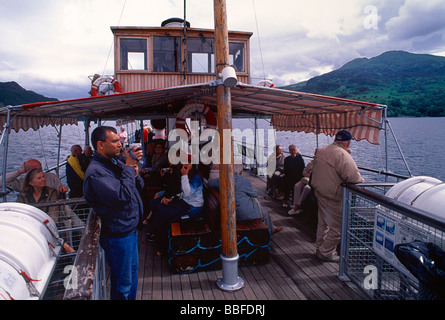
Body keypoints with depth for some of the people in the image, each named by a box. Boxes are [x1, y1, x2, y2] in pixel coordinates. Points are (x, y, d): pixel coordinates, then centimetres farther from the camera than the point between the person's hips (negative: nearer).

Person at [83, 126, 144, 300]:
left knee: (132, 270, 25)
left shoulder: (115, 163, 6)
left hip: (131, 229, 9)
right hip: (118, 234, -9)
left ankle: (131, 298, 43)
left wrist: (134, 174, -10)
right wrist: (129, 166, -24)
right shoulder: (95, 172, -23)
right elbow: (122, 195, -34)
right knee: (123, 283, 8)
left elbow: (139, 187, 11)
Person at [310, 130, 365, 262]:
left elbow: (313, 170, 17)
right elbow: (354, 177, -26)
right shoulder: (343, 155, -20)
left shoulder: (321, 151, 7)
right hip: (333, 196, -9)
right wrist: (363, 181, -7)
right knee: (337, 227, 5)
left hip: (319, 191, 9)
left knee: (323, 222, 22)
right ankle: (326, 253, 14)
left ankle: (320, 249, 34)